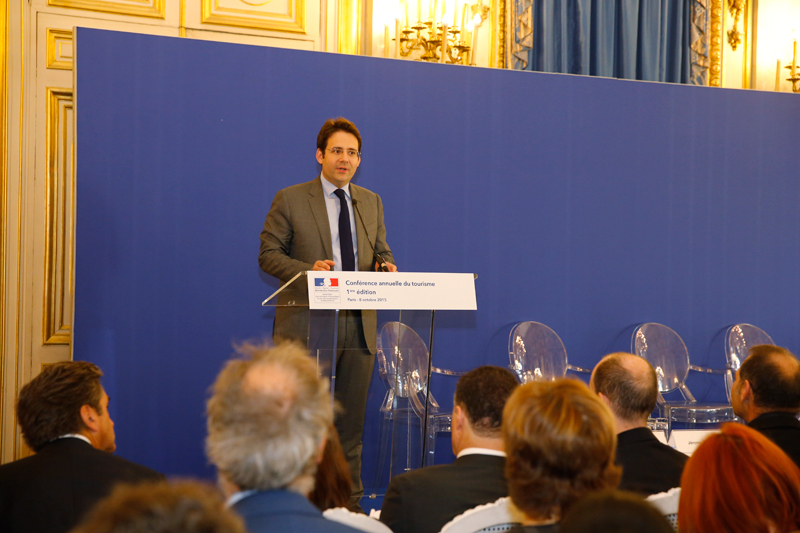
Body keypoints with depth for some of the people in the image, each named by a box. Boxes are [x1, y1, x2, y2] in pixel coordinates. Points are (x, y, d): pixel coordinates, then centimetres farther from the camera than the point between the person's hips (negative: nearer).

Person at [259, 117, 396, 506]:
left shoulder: (371, 203, 14)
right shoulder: (290, 200, 1)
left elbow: (381, 251, 19)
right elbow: (268, 254, -2)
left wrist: (386, 267, -5)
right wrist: (309, 270, -18)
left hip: (358, 326, 4)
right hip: (308, 326, -4)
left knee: (351, 419, 9)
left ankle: (350, 499, 17)